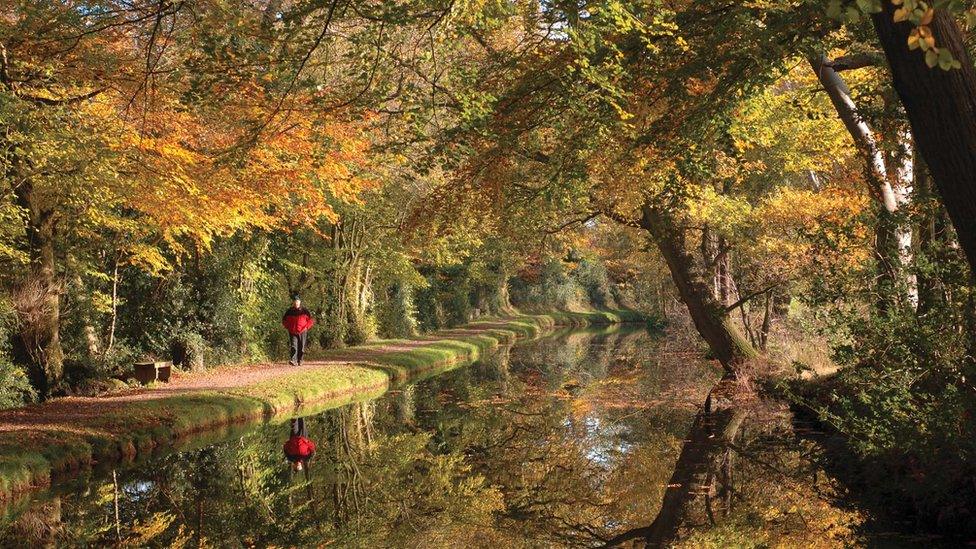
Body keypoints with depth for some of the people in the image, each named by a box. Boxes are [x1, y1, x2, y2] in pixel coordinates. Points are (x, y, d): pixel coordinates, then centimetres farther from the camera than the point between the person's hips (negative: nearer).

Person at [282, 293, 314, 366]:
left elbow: (311, 320, 5)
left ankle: (300, 361, 16)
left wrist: (306, 327, -4)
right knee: (294, 346, -14)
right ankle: (293, 360, -22)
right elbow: (284, 320, 17)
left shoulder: (304, 311, 0)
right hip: (293, 332, 0)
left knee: (301, 348, 4)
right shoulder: (289, 311, 4)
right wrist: (288, 327, 5)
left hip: (302, 332, 0)